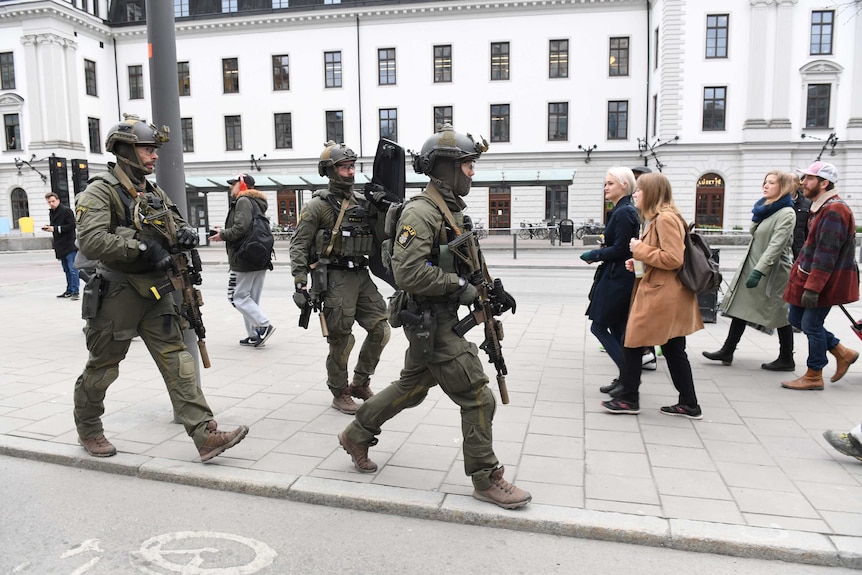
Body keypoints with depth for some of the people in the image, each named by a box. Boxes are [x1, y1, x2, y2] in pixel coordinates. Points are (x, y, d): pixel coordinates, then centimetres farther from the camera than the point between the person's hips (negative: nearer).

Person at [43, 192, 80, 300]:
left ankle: (75, 291, -9)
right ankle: (69, 290, 18)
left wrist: (55, 228, -16)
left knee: (72, 269, -9)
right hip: (60, 246, 8)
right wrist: (48, 228, 3)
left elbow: (72, 225, -16)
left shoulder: (66, 210, -8)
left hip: (69, 245, -8)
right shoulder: (51, 213, 17)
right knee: (66, 270, 13)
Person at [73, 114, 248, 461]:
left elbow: (175, 224, 23)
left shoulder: (154, 193, 13)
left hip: (155, 293, 6)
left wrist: (185, 234, -1)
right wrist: (141, 248, -25)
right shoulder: (101, 191, -10)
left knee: (178, 363, -1)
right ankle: (87, 430, 35)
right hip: (117, 293, -6)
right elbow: (91, 242, -23)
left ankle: (205, 436, -3)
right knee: (102, 367, 11)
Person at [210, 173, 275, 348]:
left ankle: (263, 325, -9)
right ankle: (254, 334, 14)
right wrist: (224, 233, 15)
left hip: (244, 260, -10)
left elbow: (241, 228, -22)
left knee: (238, 297, -3)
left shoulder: (243, 201, -9)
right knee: (252, 298, 12)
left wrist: (223, 235, -7)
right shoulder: (256, 203, 20)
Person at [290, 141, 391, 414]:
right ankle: (340, 393, 19)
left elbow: (376, 241, 21)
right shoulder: (318, 205, -5)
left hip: (362, 276, 6)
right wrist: (300, 283, -14)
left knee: (380, 330, 4)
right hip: (335, 278, -6)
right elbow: (298, 246, -7)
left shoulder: (362, 204, 13)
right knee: (340, 339, 0)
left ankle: (360, 383, 24)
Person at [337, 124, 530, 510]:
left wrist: (492, 290, 7)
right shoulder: (420, 211, -17)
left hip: (442, 320, 10)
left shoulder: (451, 210, 14)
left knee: (411, 387, 23)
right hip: (431, 323, -10)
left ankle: (356, 436, 40)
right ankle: (486, 480, 12)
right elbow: (409, 272, -27)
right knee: (477, 398, -4)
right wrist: (461, 287, -21)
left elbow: (463, 264, 21)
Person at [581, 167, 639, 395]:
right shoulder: (622, 211, 14)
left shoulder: (624, 213, -16)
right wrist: (598, 254, 6)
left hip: (617, 279, -10)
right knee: (617, 330, 13)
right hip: (618, 277, 10)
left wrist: (593, 255, -9)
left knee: (599, 327, -2)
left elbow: (619, 250, -20)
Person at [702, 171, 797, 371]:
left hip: (773, 271, -9)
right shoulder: (764, 208, 12)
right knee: (740, 307, 8)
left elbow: (776, 245, -24)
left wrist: (759, 271, -31)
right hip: (752, 266, 9)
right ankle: (727, 351, 13)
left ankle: (787, 360, 16)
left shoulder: (786, 213, -15)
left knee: (780, 314, 3)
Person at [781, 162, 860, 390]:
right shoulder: (821, 208, 14)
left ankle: (813, 377, 13)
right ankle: (843, 353, 26)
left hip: (826, 281, -10)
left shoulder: (834, 211, -20)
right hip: (808, 277, 10)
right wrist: (800, 275, 23)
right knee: (796, 318, 14)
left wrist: (813, 288, -26)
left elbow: (826, 254, -25)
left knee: (811, 325, -2)